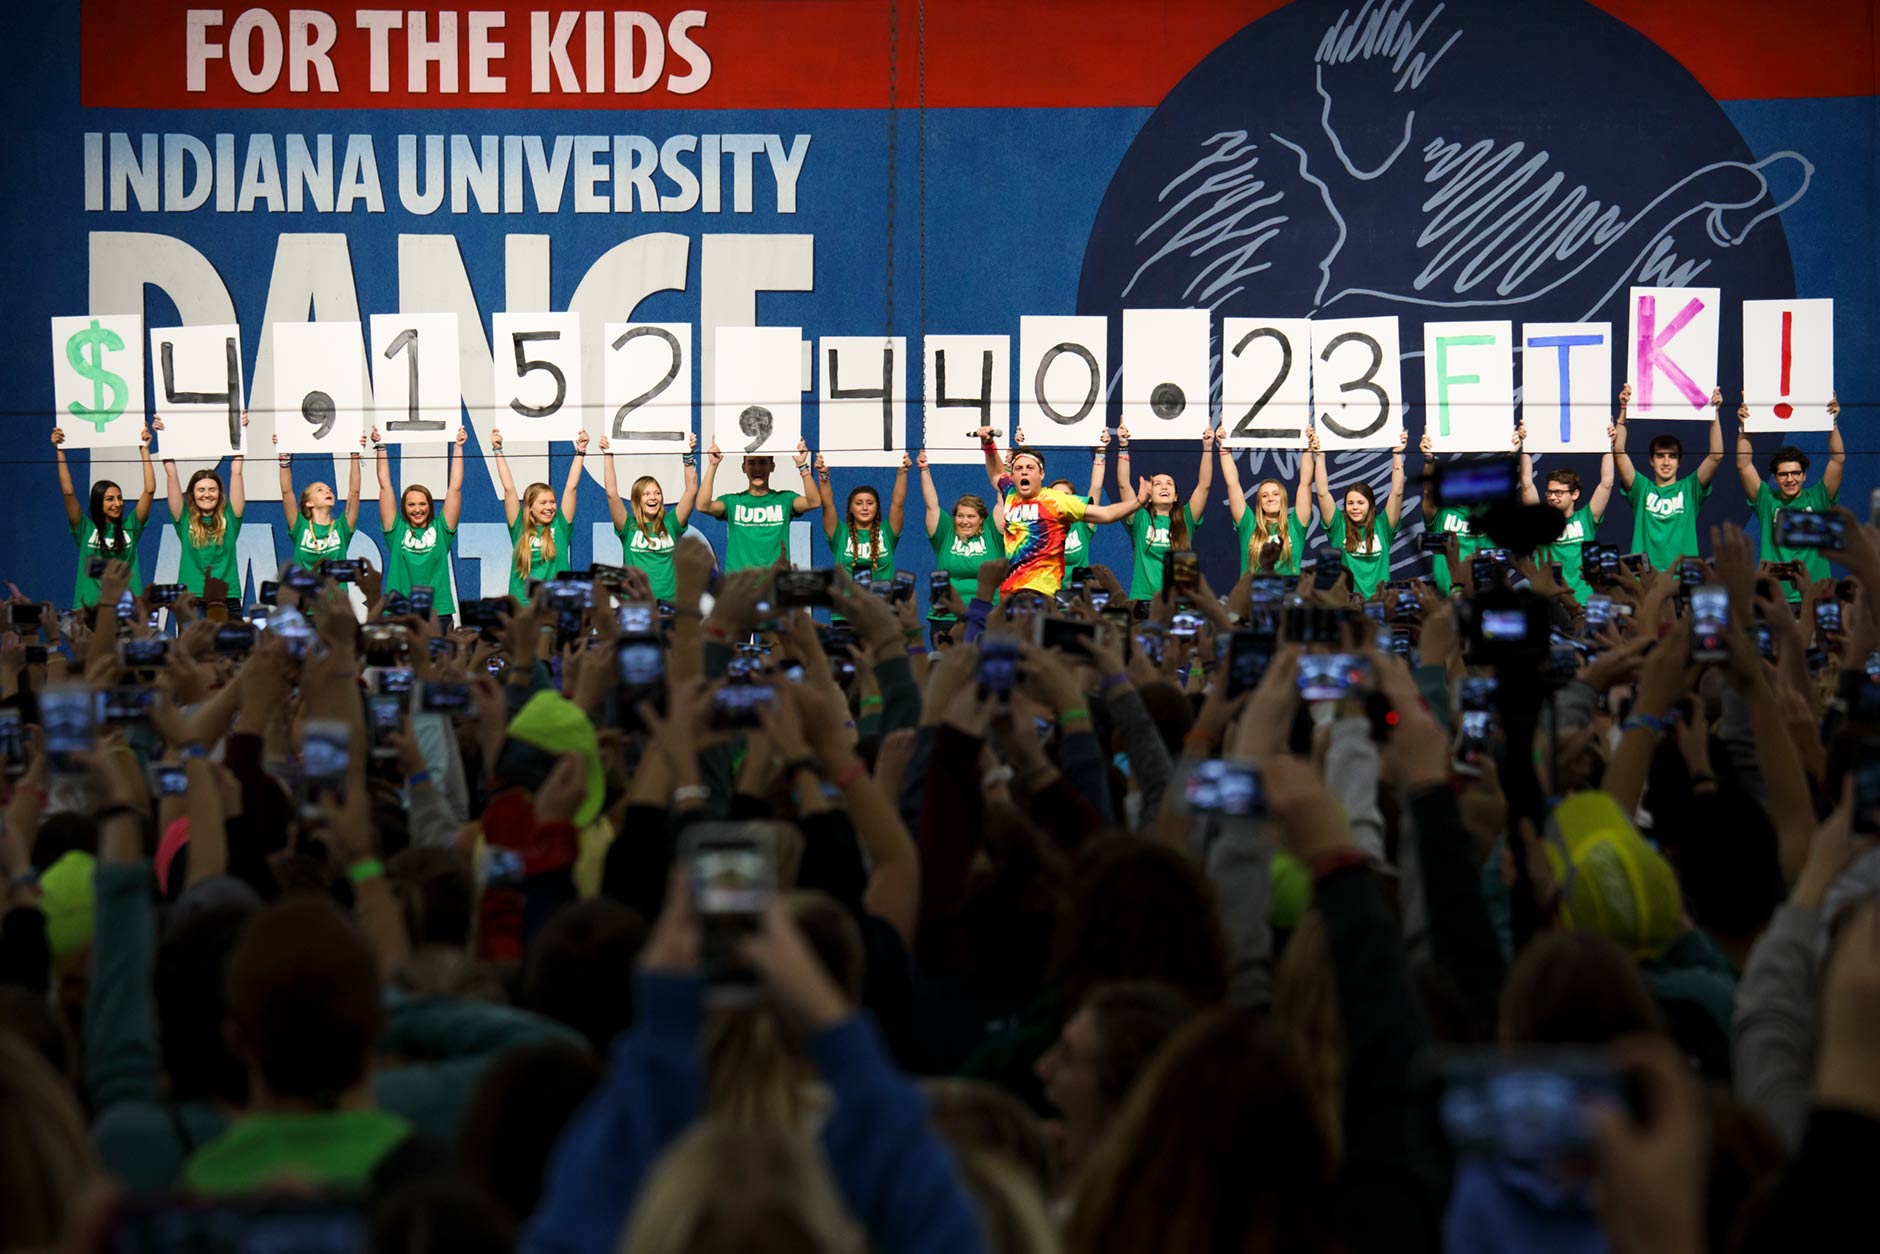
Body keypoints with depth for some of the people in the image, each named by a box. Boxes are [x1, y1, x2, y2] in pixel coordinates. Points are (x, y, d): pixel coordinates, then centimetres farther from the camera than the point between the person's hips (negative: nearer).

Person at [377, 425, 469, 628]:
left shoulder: (441, 530, 10)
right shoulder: (397, 531, 10)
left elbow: (455, 488, 9)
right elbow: (385, 486, 10)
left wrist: (458, 447, 8)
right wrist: (380, 448, 9)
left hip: (438, 612, 0)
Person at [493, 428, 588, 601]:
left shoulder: (560, 527, 7)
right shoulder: (520, 529, 6)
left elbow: (571, 488, 6)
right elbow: (509, 489, 6)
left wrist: (580, 451, 4)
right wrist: (498, 451, 6)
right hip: (522, 603, 0)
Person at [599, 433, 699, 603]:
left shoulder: (671, 525, 9)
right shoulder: (629, 527, 4)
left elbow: (691, 491, 3)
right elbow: (612, 494, -6)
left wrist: (689, 456, -5)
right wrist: (607, 455, -8)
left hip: (668, 600, 1)